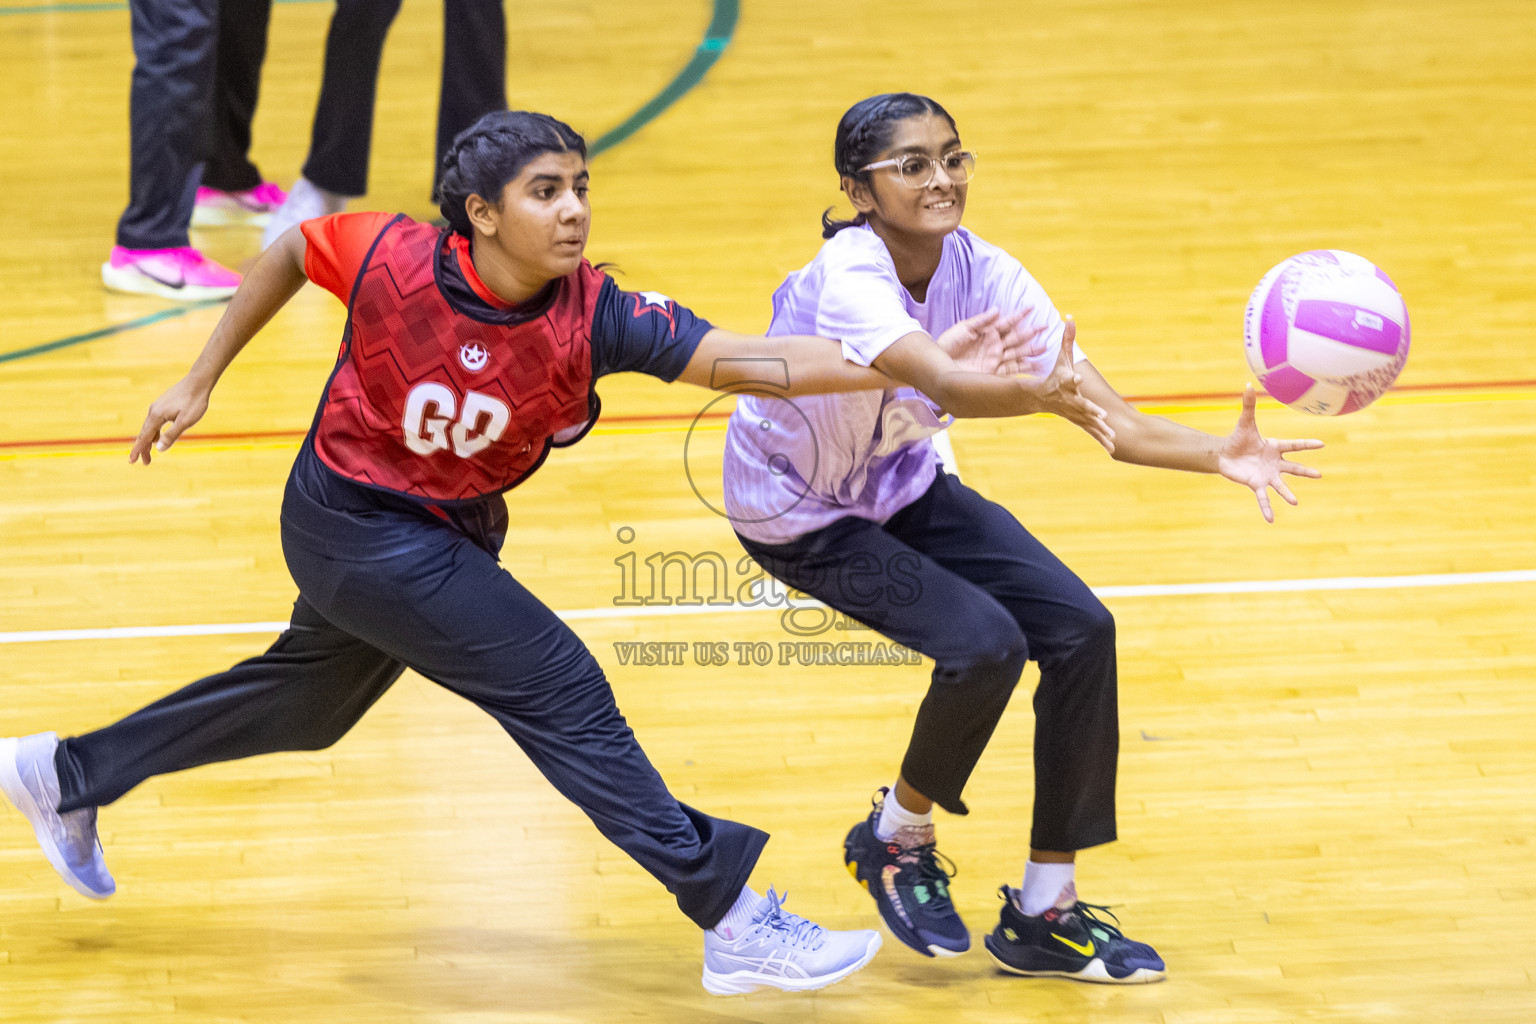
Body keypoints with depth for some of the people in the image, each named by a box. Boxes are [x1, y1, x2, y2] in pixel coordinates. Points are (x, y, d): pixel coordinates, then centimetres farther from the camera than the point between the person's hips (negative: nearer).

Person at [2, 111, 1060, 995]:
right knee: (561, 689, -14)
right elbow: (292, 251, -5)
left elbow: (751, 357, -35)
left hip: (451, 529, 6)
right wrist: (200, 383, 0)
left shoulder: (593, 316, -23)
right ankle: (734, 921, -11)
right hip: (355, 525, -6)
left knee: (309, 701, 26)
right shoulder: (394, 259, -26)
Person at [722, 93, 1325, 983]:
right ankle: (896, 839, 6)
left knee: (1080, 630, -8)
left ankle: (1044, 915, 5)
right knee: (983, 642, -24)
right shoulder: (848, 279, -34)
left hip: (902, 483, 7)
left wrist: (1218, 455, -41)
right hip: (796, 510, -6)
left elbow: (1114, 423, -23)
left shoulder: (980, 273, -17)